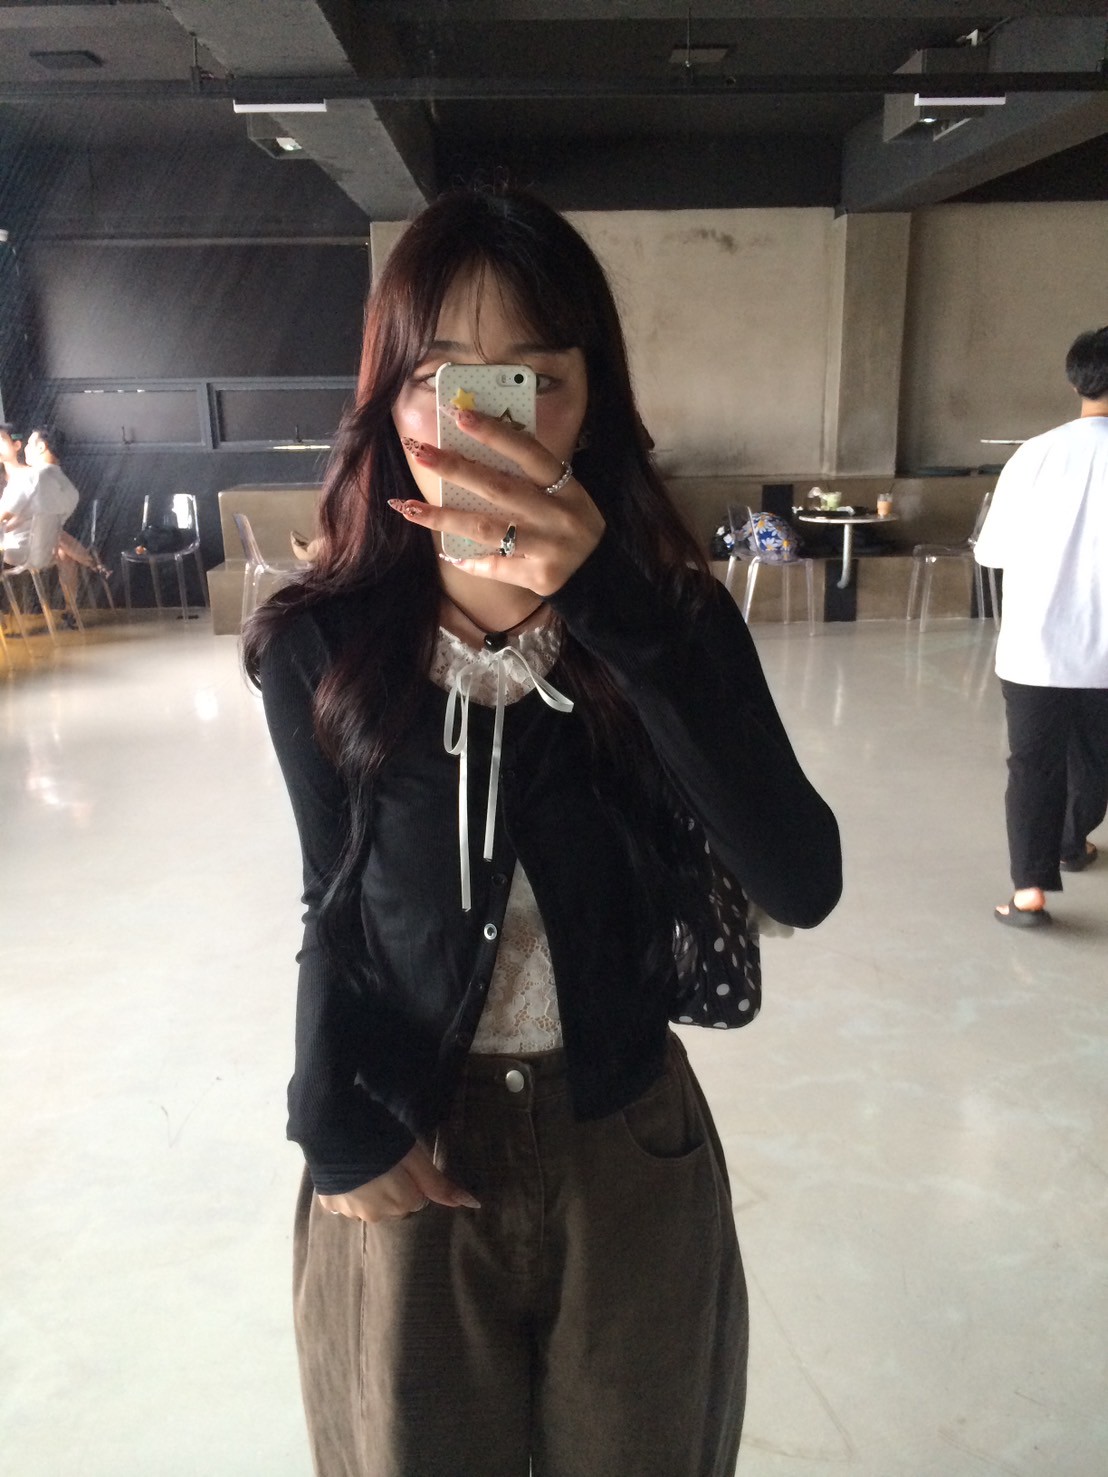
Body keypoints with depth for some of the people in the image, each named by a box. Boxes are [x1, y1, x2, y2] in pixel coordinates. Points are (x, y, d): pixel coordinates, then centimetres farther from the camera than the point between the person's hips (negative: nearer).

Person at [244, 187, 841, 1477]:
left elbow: (800, 883, -28)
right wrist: (338, 1127, -10)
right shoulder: (320, 646, -11)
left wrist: (613, 604, -37)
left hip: (630, 1156, 1)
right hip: (404, 1157, 0)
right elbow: (335, 902, 1)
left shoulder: (670, 626, -13)